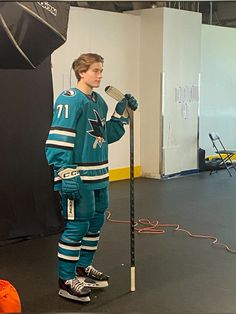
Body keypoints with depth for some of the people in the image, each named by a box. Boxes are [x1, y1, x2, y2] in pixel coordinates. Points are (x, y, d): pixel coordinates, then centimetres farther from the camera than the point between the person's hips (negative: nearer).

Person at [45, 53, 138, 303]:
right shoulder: (69, 99, -13)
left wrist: (121, 113, 8)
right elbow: (58, 138, -19)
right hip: (79, 178, -9)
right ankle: (66, 281, 9)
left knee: (95, 222, 17)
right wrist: (66, 174, -25)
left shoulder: (99, 101, 14)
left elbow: (109, 135, 21)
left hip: (99, 175, 9)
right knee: (77, 225, -4)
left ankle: (83, 267, 34)